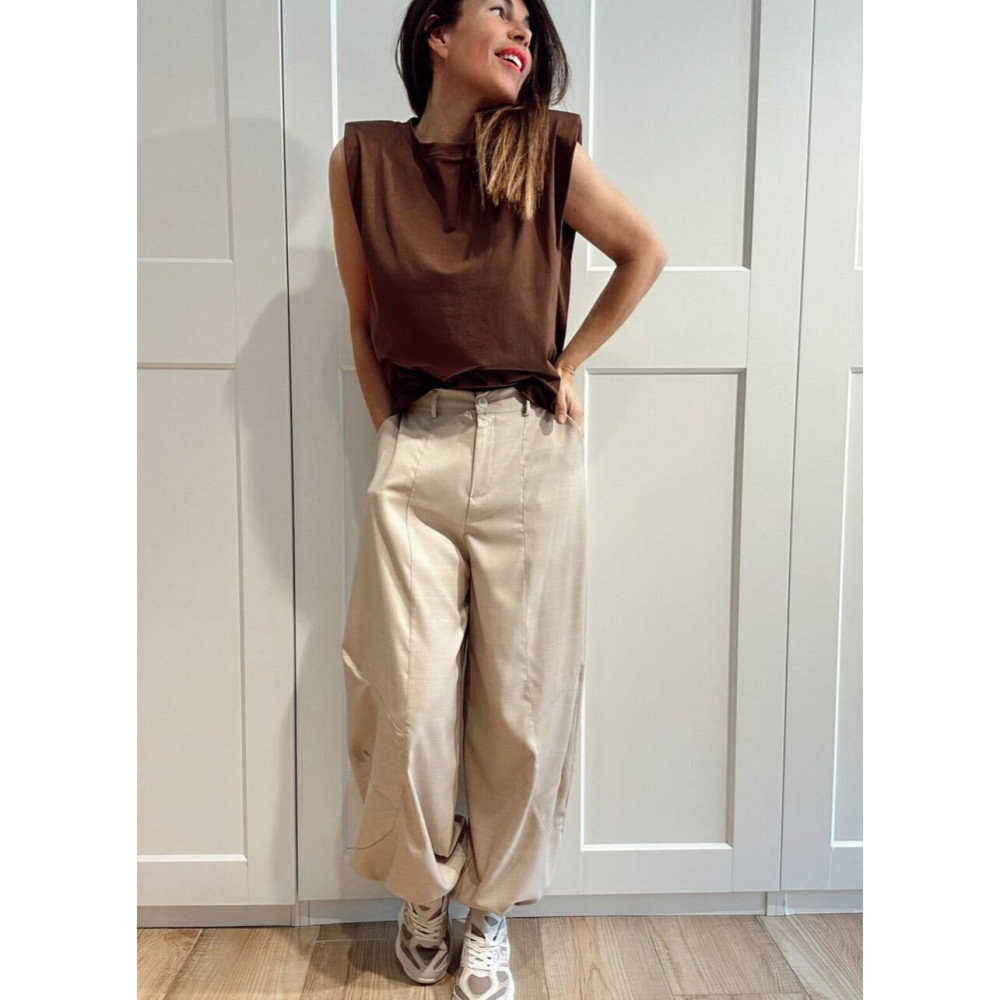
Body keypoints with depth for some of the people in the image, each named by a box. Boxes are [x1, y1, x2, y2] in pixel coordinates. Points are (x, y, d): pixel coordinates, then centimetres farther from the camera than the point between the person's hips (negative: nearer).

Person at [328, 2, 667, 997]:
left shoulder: (549, 150, 2)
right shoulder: (362, 159, 4)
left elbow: (645, 253, 14)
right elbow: (363, 321, 11)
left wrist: (569, 363, 9)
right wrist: (393, 431, 9)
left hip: (531, 450, 0)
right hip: (415, 455, 0)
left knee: (520, 699, 6)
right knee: (412, 701, 2)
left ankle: (492, 910, 30)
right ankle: (423, 891, 32)